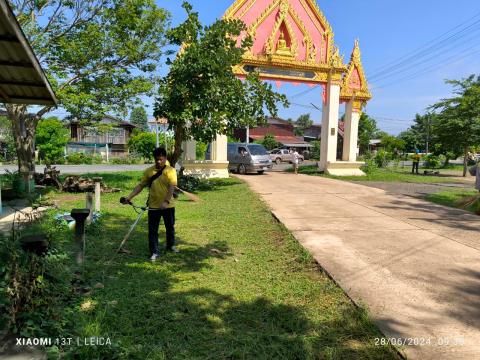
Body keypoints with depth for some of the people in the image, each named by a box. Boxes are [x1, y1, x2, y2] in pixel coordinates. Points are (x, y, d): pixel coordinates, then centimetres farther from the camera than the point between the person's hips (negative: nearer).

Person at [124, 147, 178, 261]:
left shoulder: (170, 171, -8)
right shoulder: (149, 171, 1)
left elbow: (172, 187, -17)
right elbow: (140, 185, 3)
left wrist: (166, 201, -29)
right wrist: (130, 196, -8)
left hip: (168, 206, -1)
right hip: (153, 206, 1)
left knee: (170, 227, 16)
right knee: (153, 230, 4)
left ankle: (171, 245, 39)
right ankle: (154, 252, 16)